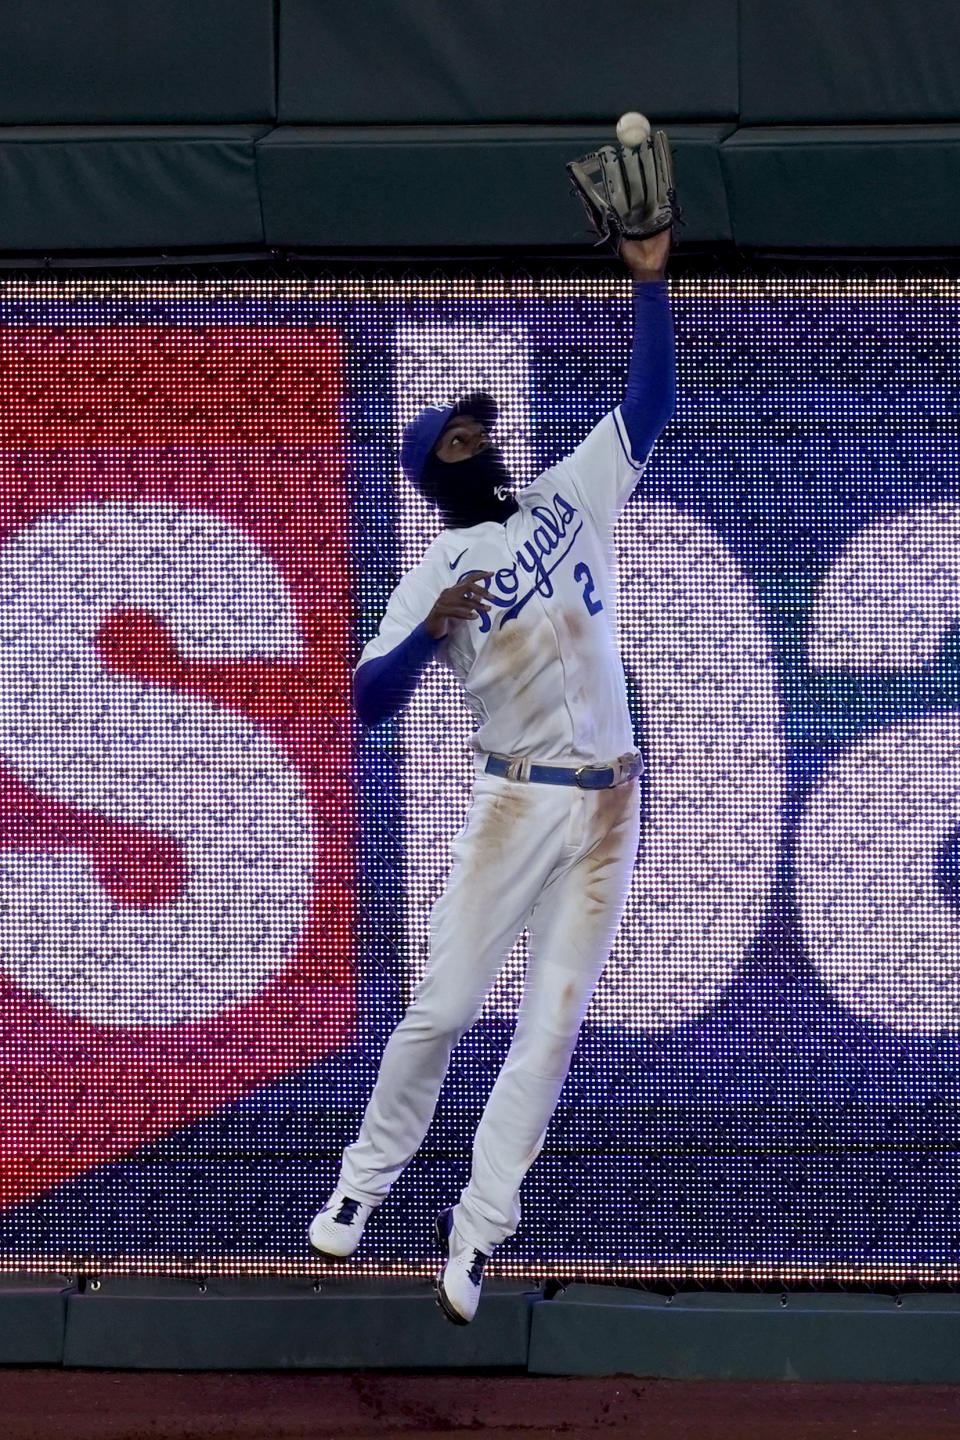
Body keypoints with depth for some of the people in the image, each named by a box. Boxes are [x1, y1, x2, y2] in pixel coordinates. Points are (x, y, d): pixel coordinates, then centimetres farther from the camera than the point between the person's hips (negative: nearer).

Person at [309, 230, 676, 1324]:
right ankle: (365, 1180, 11)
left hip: (609, 809, 3)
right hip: (517, 803, -3)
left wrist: (649, 280, -3)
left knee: (551, 1026, -2)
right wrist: (430, 633, -24)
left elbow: (650, 404, 7)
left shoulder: (570, 498, 11)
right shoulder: (438, 573, 1)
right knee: (441, 1006, -6)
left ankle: (476, 1230, -1)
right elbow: (371, 700, -7)